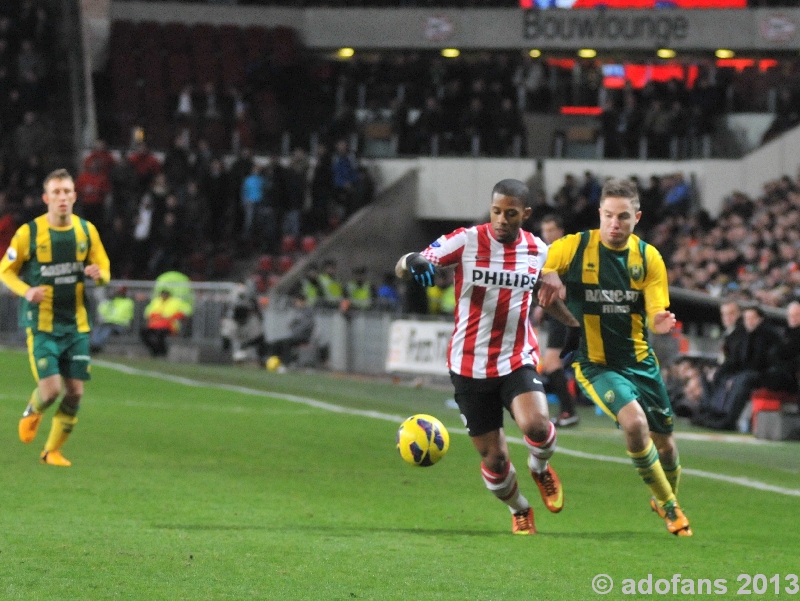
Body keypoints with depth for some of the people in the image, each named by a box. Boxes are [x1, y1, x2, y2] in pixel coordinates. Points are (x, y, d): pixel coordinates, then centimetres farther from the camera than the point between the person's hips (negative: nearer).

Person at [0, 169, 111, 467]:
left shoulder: (87, 230, 3)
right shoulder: (29, 232, -7)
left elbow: (105, 272, 11)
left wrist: (98, 274, -15)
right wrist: (26, 291, -19)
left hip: (76, 325, 4)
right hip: (41, 324, -4)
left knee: (75, 392, 1)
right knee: (51, 389, -15)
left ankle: (53, 450, 19)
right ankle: (32, 413, 22)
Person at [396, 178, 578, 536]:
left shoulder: (538, 251, 1)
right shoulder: (466, 241, -10)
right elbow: (402, 268, -16)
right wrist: (413, 262, -40)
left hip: (518, 361, 1)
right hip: (470, 366, -1)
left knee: (536, 425, -28)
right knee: (493, 458, 1)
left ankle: (539, 468, 8)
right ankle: (519, 510, 32)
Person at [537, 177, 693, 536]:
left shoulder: (649, 257, -3)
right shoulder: (574, 247, -10)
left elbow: (655, 314, -8)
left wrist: (660, 323, -33)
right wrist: (550, 279, -24)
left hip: (640, 361, 3)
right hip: (595, 363, -3)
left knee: (664, 442, 9)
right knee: (634, 422, -27)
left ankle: (666, 500, 42)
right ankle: (669, 505, -7)